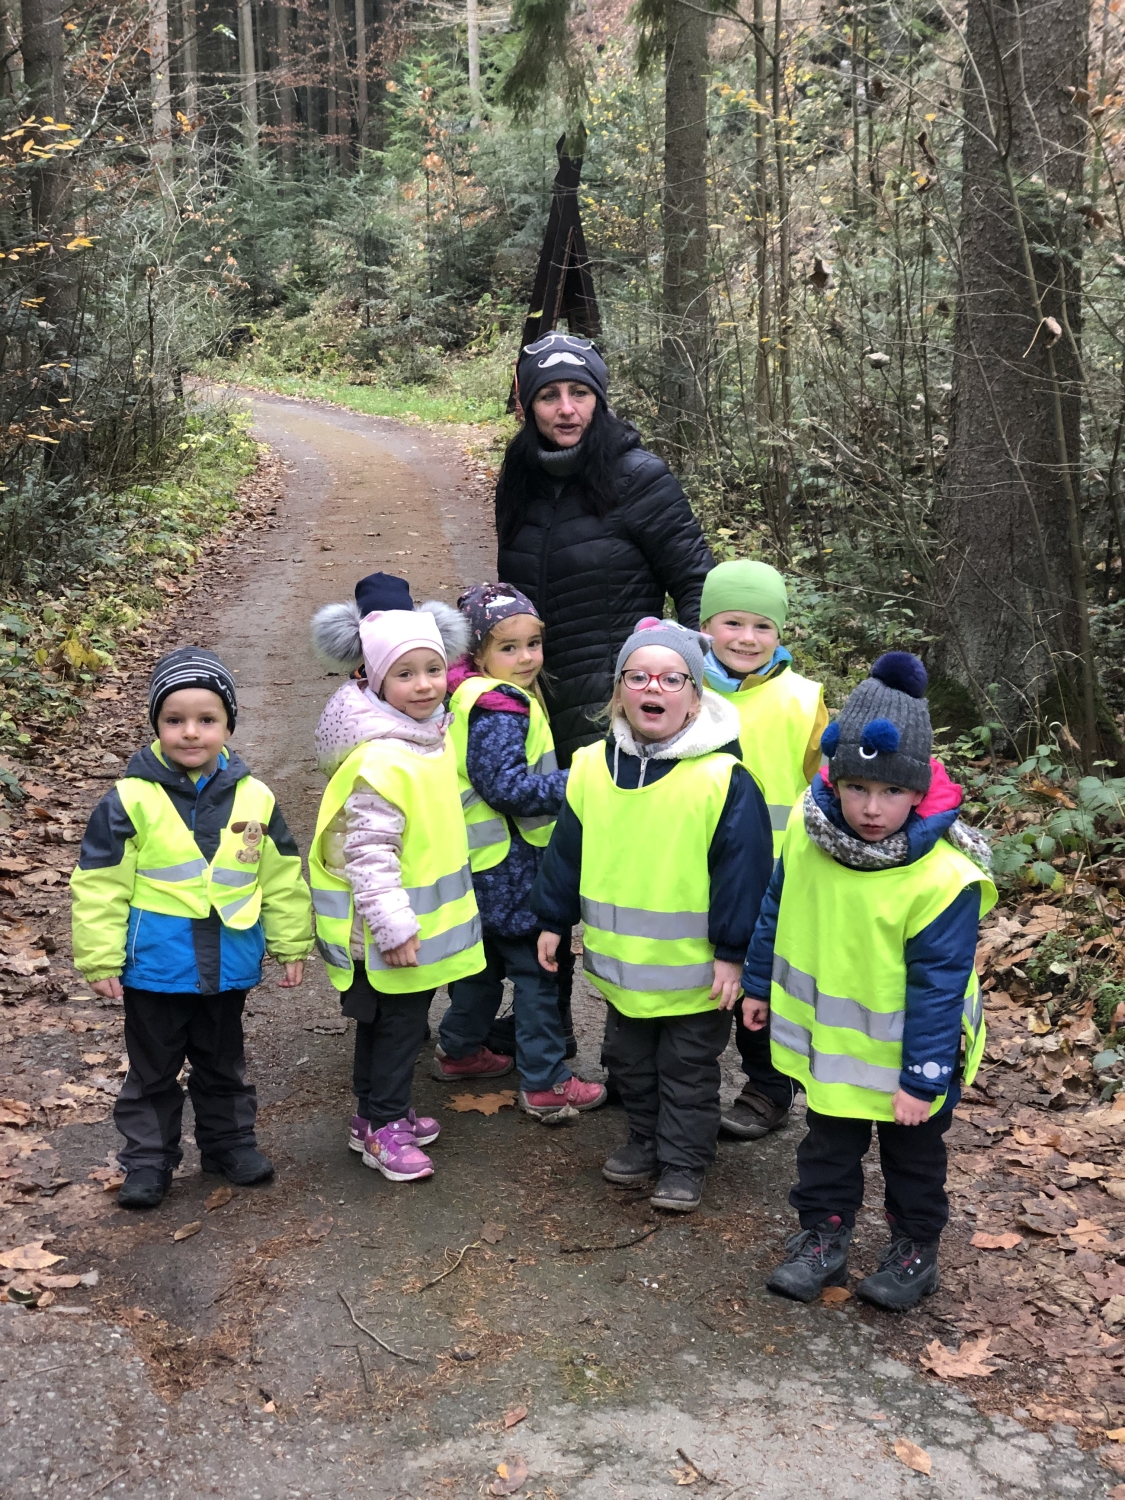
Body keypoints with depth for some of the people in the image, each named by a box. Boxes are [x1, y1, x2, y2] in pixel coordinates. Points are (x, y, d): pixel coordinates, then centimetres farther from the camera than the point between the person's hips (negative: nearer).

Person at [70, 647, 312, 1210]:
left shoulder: (254, 798, -4)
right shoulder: (130, 800, -13)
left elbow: (283, 879, 4)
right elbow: (99, 884, -10)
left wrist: (292, 946, 7)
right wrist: (100, 959, -10)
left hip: (228, 963, 3)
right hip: (155, 964, -2)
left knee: (223, 1063, 20)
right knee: (153, 1068, 13)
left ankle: (230, 1142, 37)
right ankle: (148, 1160, 26)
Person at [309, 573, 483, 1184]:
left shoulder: (428, 732, 5)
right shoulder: (380, 760, -26)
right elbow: (369, 854, -26)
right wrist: (393, 927, -25)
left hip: (423, 917, 9)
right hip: (391, 927, -9)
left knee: (398, 1020, 20)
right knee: (395, 1022, 4)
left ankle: (380, 1112, 35)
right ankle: (381, 1129, 19)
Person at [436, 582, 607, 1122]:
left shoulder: (500, 699, 9)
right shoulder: (499, 712, -22)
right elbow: (505, 786, -27)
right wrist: (575, 785, -24)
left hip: (488, 865, 10)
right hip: (509, 868, -10)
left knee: (487, 959, 24)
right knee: (536, 967, -1)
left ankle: (458, 1051, 38)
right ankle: (545, 1083, 6)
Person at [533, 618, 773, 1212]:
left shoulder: (722, 777, -16)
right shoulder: (591, 768, -2)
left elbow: (742, 869, -12)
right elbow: (567, 851, 8)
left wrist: (733, 951, -12)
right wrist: (553, 920, 11)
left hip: (694, 965, -4)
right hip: (621, 958, 5)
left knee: (688, 1067, 11)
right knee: (628, 1058, 21)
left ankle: (683, 1163, 26)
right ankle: (646, 1139, 40)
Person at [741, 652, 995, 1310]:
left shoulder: (943, 879, -30)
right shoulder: (807, 835, -15)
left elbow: (939, 985, -24)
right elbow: (777, 913, 3)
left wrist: (921, 1078, -20)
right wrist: (759, 985, 12)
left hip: (906, 1057, -4)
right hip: (829, 1044, 4)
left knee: (913, 1154, 20)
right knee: (828, 1144, 22)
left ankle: (916, 1248, 40)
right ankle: (823, 1237, 40)